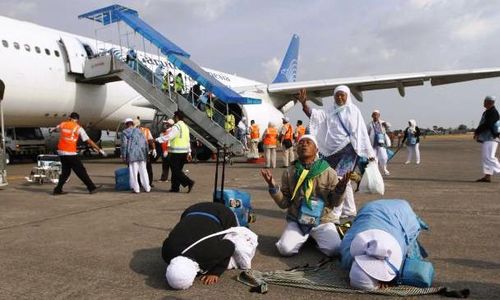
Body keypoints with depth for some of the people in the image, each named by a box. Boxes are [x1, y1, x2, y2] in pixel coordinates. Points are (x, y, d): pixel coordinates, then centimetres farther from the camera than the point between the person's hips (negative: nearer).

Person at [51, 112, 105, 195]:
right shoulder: (78, 128, -5)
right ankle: (92, 188, 2)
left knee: (65, 171, 17)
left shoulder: (62, 124, 9)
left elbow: (56, 129, 35)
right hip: (71, 153, -6)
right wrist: (99, 149, -3)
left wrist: (52, 130, 60)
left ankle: (58, 190, 18)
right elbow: (89, 141, -7)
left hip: (61, 152, 6)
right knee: (81, 171, -2)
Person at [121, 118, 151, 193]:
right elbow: (145, 142, 12)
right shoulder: (138, 130, 15)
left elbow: (124, 144, -4)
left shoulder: (125, 132, 2)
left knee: (133, 171, 3)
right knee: (143, 171, 10)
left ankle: (136, 188, 3)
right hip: (142, 153, 4)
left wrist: (123, 156, 0)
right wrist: (146, 153, 16)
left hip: (132, 154, -4)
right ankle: (147, 188, 13)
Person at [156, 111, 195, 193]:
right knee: (177, 170, 14)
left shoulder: (176, 126, -12)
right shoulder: (186, 126, 16)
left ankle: (189, 182, -14)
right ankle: (175, 187, 17)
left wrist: (156, 140, -24)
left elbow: (169, 136, -24)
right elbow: (188, 141, 18)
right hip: (184, 152, 9)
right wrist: (189, 153, 21)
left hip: (176, 152, -9)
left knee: (176, 171, -4)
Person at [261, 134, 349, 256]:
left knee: (334, 249, -23)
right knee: (285, 249, -21)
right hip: (296, 220, 1)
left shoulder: (329, 172, -4)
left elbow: (334, 203, 1)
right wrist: (273, 187, -15)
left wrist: (340, 189, -19)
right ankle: (306, 237, 11)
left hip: (322, 221, 0)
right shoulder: (289, 173, -1)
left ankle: (315, 236, 11)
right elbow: (284, 203, 0)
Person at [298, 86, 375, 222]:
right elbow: (315, 114, -11)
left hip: (347, 149, -4)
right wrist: (304, 104, -29)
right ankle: (349, 210, 30)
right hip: (332, 150, 5)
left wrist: (369, 153, 0)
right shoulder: (329, 111, 6)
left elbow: (361, 133, -1)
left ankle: (335, 213, -6)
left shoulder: (353, 111, -1)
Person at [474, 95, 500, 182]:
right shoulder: (486, 112, 18)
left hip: (491, 138, -10)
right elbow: (482, 125, 21)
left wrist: (477, 132, -12)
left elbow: (486, 125, -20)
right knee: (485, 157, 8)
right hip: (485, 138, 10)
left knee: (489, 157, -15)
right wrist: (477, 132, 5)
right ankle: (487, 176, 9)